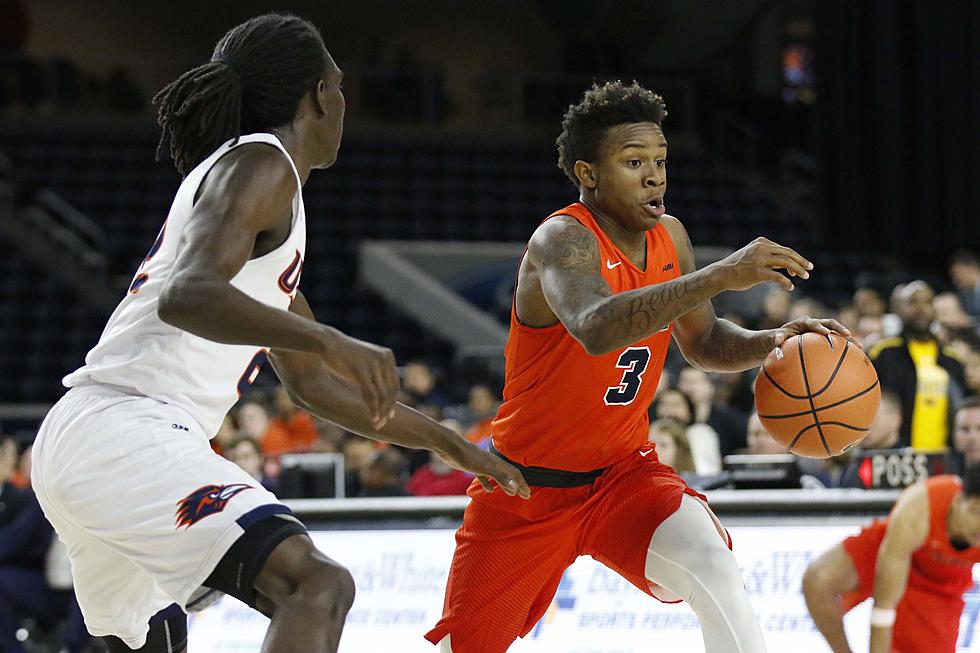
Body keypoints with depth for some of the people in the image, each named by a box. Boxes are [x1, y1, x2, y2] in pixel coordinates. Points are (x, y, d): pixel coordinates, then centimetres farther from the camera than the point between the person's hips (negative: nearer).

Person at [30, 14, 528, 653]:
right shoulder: (261, 163, -3)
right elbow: (187, 294, -24)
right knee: (317, 585, -24)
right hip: (127, 432, -11)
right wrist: (329, 340, -35)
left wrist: (449, 444, 37)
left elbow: (313, 383, 34)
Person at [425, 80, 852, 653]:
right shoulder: (562, 240, -25)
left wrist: (771, 342, -10)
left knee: (715, 570, -26)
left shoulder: (669, 237, -3)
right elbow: (595, 329, -47)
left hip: (624, 471, 4)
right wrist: (718, 276, -53)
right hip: (530, 484, -4)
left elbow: (702, 342, 13)